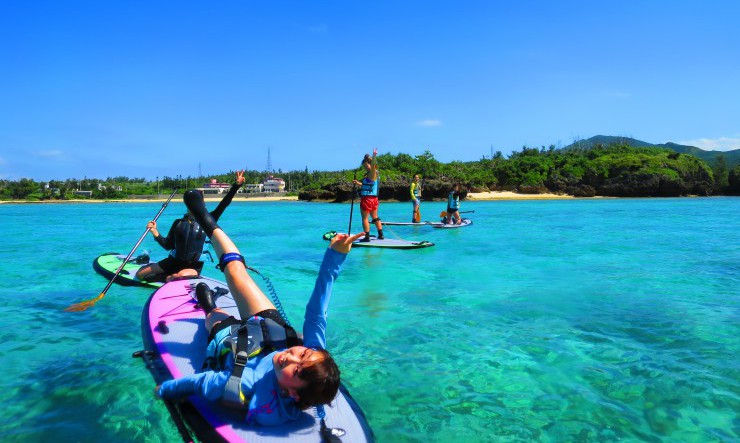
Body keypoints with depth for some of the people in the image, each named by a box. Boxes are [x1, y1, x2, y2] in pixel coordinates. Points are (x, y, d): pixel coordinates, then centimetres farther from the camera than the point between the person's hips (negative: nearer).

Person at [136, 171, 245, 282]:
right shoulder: (178, 223, 6)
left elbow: (223, 204, -15)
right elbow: (168, 245, 7)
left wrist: (236, 186, -24)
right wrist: (155, 232, -7)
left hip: (193, 266, -4)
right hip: (174, 261, 4)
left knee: (181, 276, -39)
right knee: (140, 273, -4)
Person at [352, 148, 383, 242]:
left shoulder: (372, 173, -11)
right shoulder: (372, 174, 18)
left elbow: (373, 165, -33)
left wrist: (374, 156, -47)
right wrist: (358, 183, 21)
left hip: (367, 198, -10)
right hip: (374, 198, 10)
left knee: (365, 218, -3)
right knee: (375, 217, 17)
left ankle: (367, 237, -4)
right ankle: (380, 235, 21)